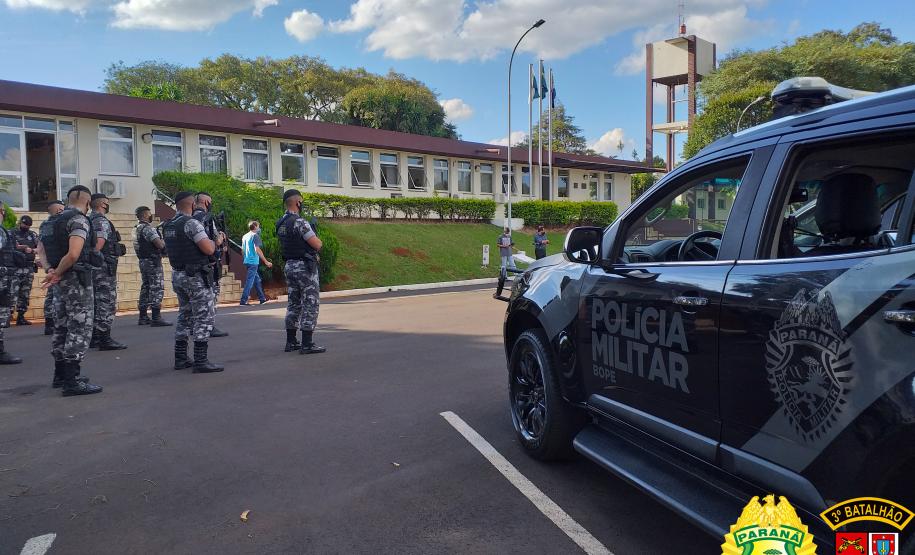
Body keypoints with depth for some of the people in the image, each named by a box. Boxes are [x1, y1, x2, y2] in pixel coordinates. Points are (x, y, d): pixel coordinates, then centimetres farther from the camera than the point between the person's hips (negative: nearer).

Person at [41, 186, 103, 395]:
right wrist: (57, 274, -13)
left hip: (62, 281, 9)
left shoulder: (56, 220, 15)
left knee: (62, 327, 17)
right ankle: (72, 381, -6)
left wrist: (50, 271, 1)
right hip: (77, 279, -9)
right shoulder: (79, 220, -13)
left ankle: (61, 375, 27)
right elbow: (73, 254, -26)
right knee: (80, 329, -6)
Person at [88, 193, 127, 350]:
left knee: (97, 302, 15)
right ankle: (105, 340, -6)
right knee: (107, 303, -7)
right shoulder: (102, 221, -12)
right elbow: (99, 243, -22)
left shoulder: (89, 220, 17)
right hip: (105, 266, -10)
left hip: (94, 267, 10)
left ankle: (95, 337, 21)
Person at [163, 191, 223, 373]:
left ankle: (180, 358, 20)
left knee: (185, 315, 16)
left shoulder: (168, 226, 10)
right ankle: (201, 361, -4)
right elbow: (208, 249, -22)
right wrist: (216, 241, -1)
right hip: (196, 276, -8)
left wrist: (208, 241, 19)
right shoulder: (192, 223, -16)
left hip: (177, 275, 9)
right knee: (204, 317, -3)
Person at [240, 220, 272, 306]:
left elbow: (243, 250, 19)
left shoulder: (245, 236, 15)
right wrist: (266, 261, -18)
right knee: (249, 281, -7)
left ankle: (262, 298, 20)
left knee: (257, 280, 15)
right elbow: (257, 249, -19)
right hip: (253, 262, -9)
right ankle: (243, 301, -8)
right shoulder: (255, 235, -10)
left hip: (247, 261, 9)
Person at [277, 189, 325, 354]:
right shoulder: (300, 222, -18)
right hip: (305, 267, -9)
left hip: (289, 266, 9)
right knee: (310, 304, -3)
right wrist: (314, 235, 3)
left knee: (294, 304, 14)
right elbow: (317, 245, -17)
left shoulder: (280, 224, 9)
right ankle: (307, 344, -4)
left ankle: (291, 342, 18)